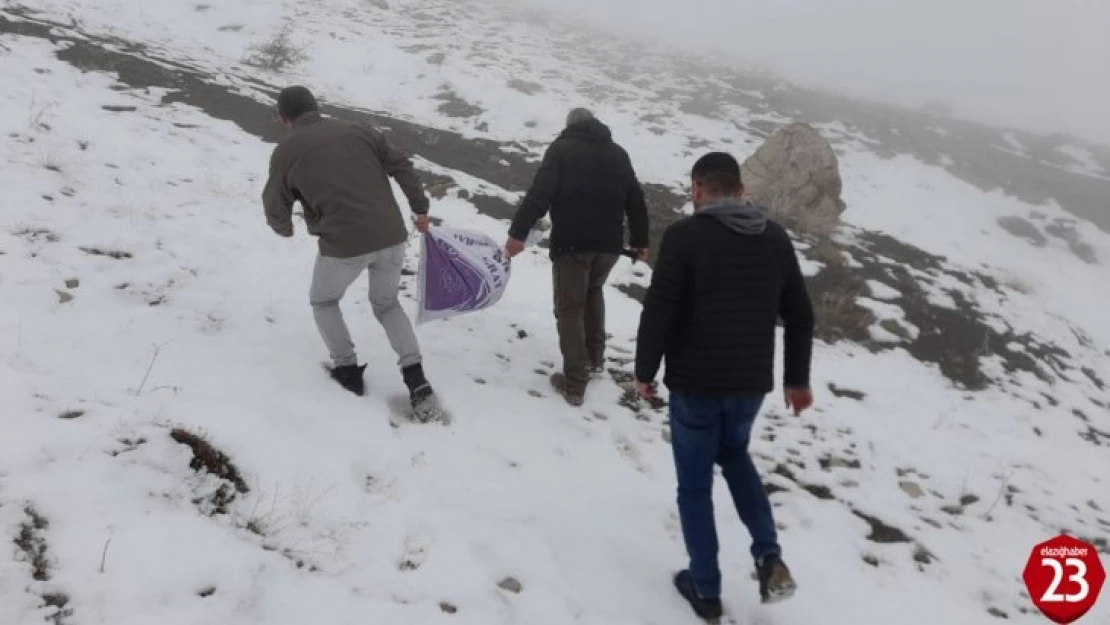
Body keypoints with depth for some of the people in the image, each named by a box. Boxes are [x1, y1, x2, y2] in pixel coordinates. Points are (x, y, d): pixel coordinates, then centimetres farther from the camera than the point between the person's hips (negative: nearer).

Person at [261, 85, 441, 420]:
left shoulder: (286, 151, 5)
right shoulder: (356, 130, 13)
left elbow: (275, 208, 10)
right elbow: (401, 165, 8)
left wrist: (284, 228, 32)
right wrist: (420, 208, 13)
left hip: (344, 244, -4)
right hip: (391, 236, 4)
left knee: (323, 302, 26)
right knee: (387, 304, 25)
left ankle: (348, 370, 24)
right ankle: (416, 380, 11)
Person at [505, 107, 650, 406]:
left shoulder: (561, 148, 2)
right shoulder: (618, 153, 16)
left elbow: (540, 193, -12)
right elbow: (636, 200, 17)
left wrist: (518, 232, -15)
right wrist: (640, 240, 27)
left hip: (571, 242, -4)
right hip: (609, 242, 5)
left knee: (569, 309, 5)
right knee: (593, 292, 30)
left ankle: (575, 383, 3)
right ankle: (595, 357, 36)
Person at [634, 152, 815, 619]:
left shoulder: (685, 235, -14)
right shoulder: (776, 238, 4)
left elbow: (658, 311, -16)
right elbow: (800, 315, 8)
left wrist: (645, 371, -1)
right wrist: (797, 379, 18)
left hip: (695, 383, -5)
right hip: (752, 382, 5)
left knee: (694, 485, 12)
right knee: (734, 454, 30)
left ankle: (706, 590, 22)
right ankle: (769, 557, 16)